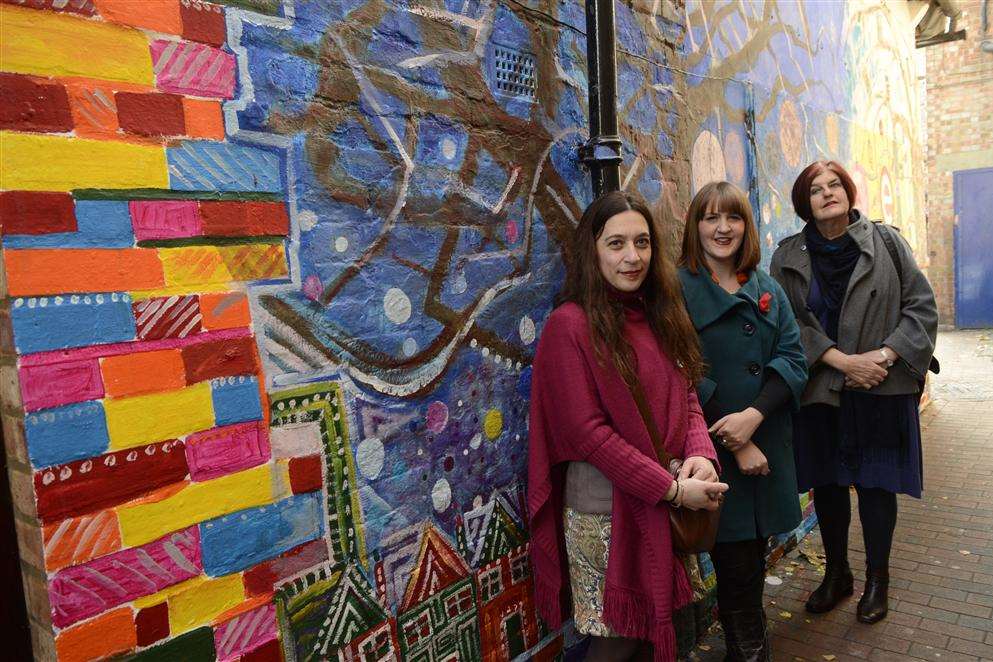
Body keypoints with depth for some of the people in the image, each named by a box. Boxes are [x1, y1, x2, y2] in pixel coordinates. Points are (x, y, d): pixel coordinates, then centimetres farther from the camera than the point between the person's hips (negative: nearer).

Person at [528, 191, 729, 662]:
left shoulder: (661, 315, 8)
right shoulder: (571, 324, -15)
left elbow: (685, 396, 8)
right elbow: (587, 432, -19)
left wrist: (700, 454, -12)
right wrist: (671, 488, -19)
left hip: (664, 506, 7)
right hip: (607, 510, -6)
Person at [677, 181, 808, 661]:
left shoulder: (767, 289, 10)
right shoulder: (678, 289, -7)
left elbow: (792, 357, 0)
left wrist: (754, 415, -16)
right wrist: (735, 442, -14)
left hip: (767, 445, 5)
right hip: (713, 451, -4)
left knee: (754, 555, 16)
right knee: (737, 563, 3)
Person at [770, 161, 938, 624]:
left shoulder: (886, 242, 0)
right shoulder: (787, 257, 1)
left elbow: (922, 308, 0)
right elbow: (790, 324, -5)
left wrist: (884, 355, -13)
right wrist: (842, 360, -15)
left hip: (882, 390, -1)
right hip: (820, 391, 1)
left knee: (876, 485, 7)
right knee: (826, 484, 11)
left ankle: (877, 579, 27)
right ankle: (836, 573, 31)